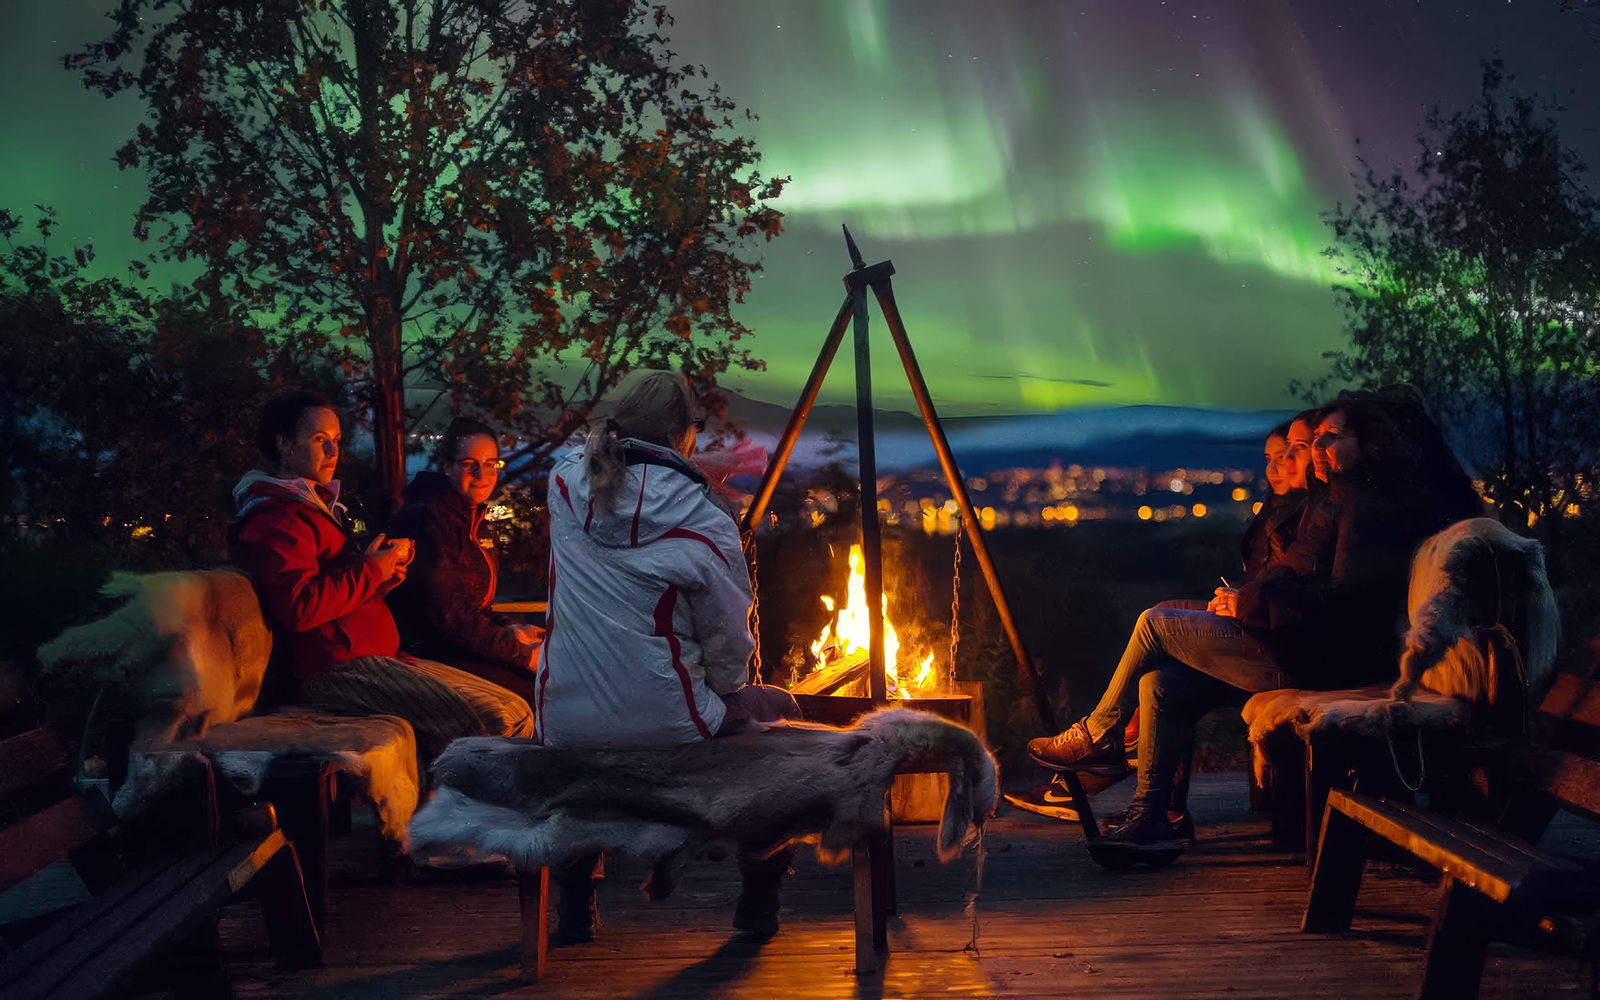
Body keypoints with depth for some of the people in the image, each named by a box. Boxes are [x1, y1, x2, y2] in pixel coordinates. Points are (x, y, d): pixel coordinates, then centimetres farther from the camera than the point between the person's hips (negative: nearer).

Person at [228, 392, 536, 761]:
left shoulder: (318, 506, 26)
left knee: (518, 712, 0)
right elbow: (299, 606, -22)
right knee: (491, 721, -25)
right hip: (337, 670, -11)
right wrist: (370, 570, -10)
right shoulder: (277, 518, -8)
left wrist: (386, 573, 10)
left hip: (379, 657, 11)